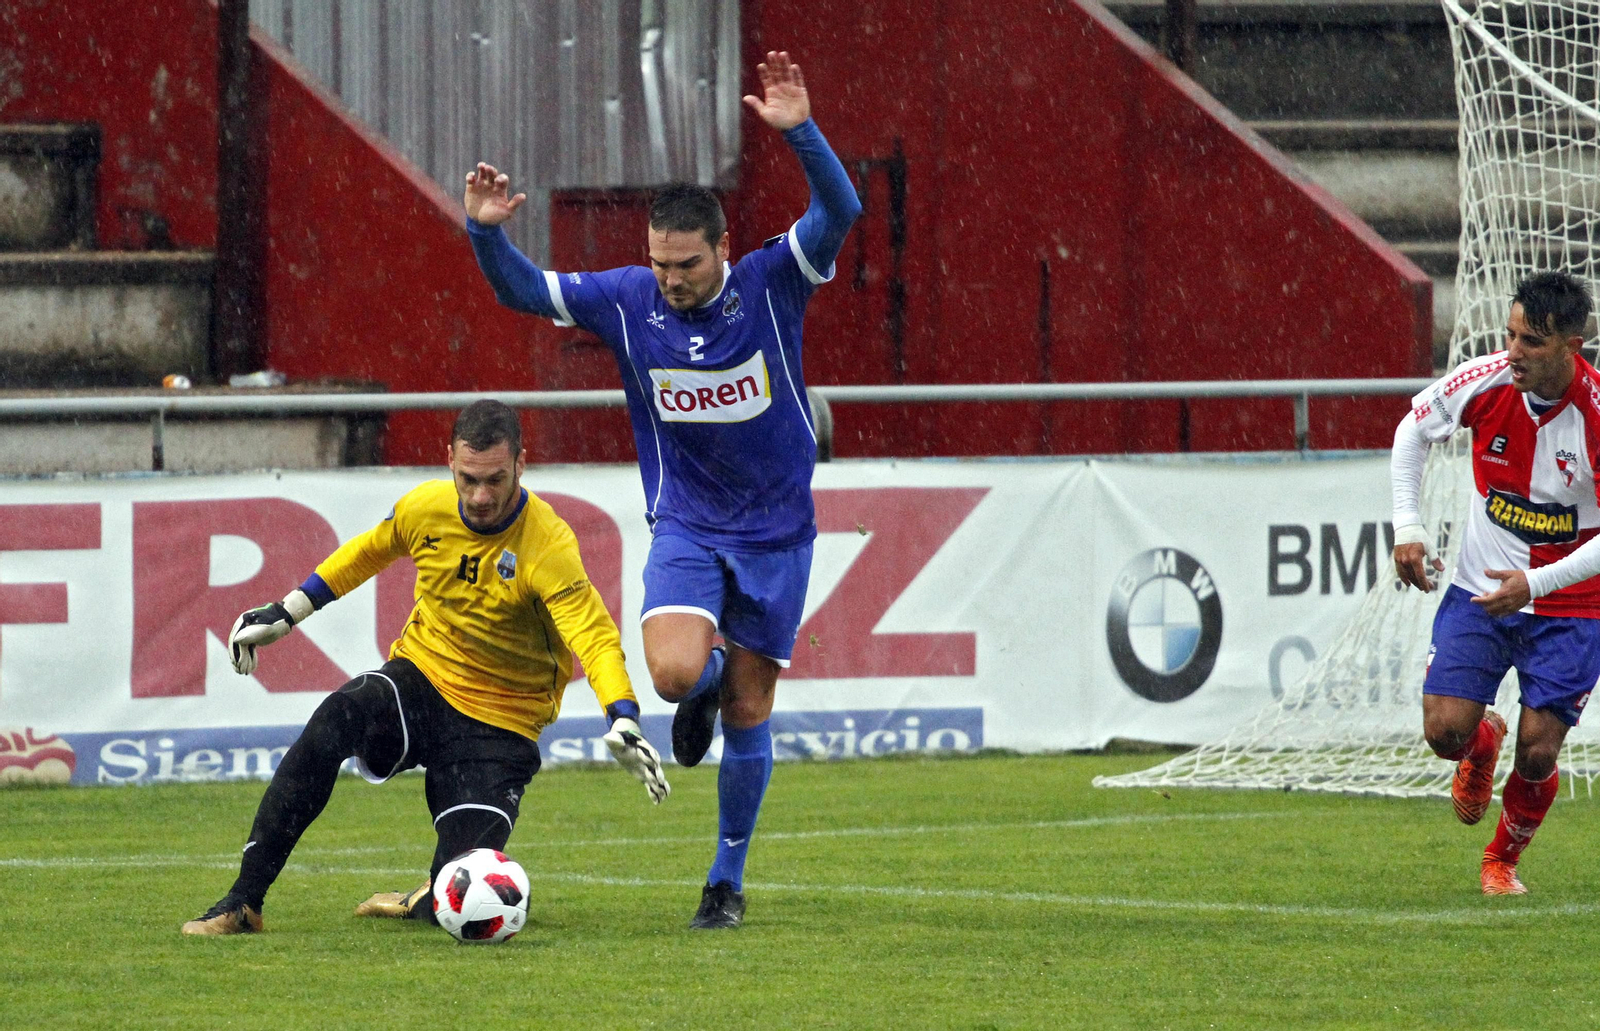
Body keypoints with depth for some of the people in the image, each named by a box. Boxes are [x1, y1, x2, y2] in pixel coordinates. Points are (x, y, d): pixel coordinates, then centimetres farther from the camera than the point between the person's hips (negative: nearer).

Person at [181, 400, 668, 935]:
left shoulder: (548, 545, -21)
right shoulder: (425, 508, -6)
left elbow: (596, 638, -30)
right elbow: (369, 551, 16)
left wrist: (623, 721, -47)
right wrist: (287, 612, 18)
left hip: (500, 724, -3)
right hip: (421, 676, 3)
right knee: (335, 720, -32)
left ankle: (423, 903, 29)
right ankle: (243, 901, -28)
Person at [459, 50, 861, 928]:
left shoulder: (770, 284, -12)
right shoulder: (627, 300, -7)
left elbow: (840, 213, -25)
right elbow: (523, 291, -3)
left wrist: (801, 133, -40)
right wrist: (485, 233, -23)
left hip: (775, 531, -1)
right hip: (685, 525, 1)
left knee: (747, 713, 3)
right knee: (674, 672, -23)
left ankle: (728, 878, 18)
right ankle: (707, 676, 17)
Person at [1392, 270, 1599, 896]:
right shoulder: (1486, 381, -14)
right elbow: (1415, 428, 7)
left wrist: (1536, 584, -26)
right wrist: (1407, 528, 0)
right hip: (1480, 588, 2)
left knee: (1538, 752, -9)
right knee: (1445, 731, -10)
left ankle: (1502, 859, 22)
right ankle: (1483, 741, 29)